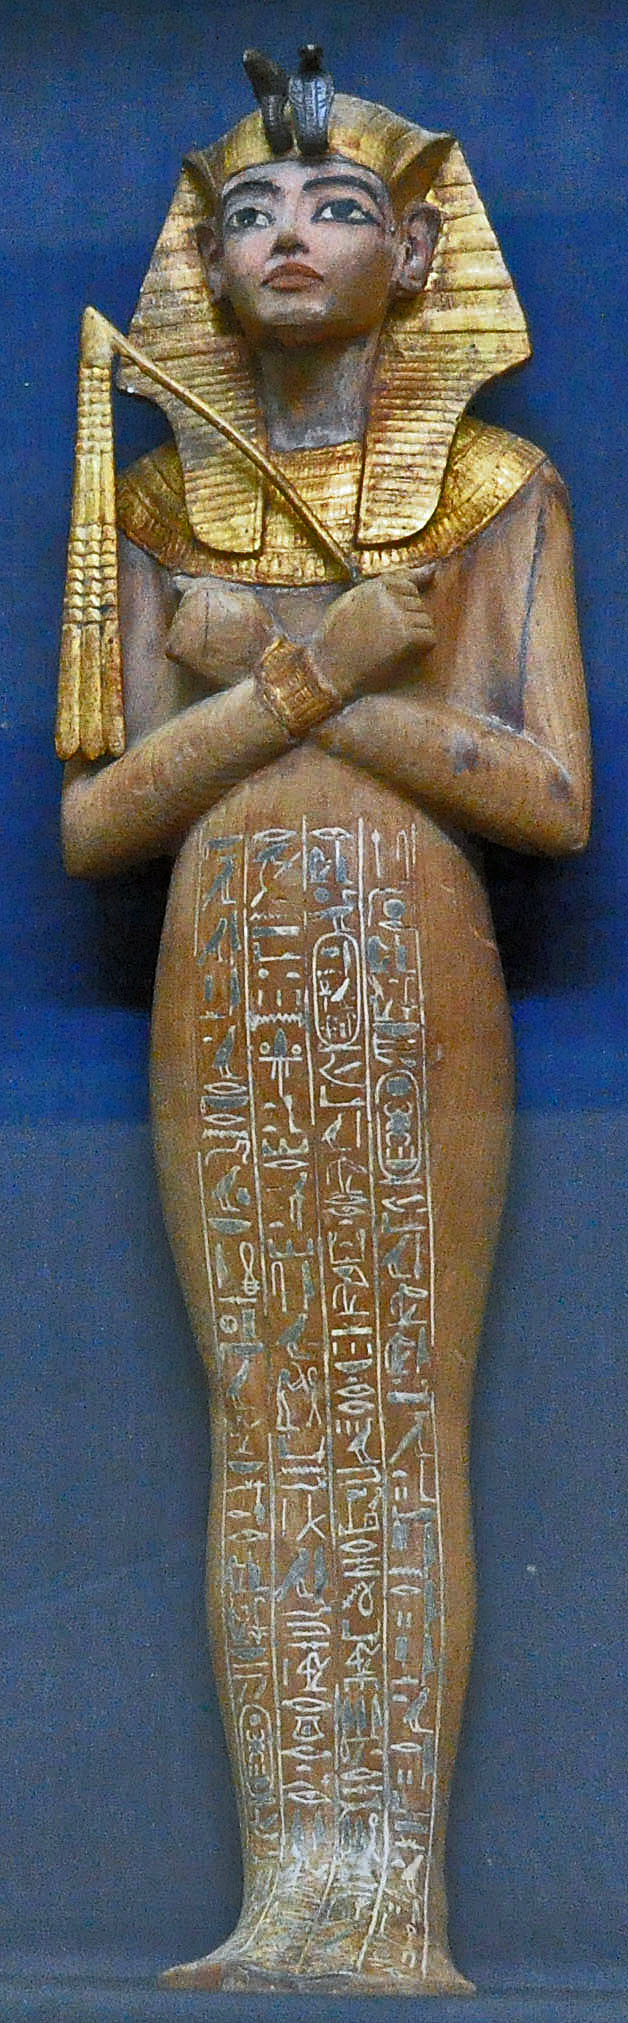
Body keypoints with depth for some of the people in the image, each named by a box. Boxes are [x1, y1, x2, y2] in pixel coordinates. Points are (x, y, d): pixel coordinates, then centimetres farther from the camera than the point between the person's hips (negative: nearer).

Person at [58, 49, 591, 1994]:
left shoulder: (501, 493, 5)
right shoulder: (162, 508, 10)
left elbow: (556, 800, -6)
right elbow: (93, 824, 2)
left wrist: (262, 672, -9)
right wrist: (324, 663, -11)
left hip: (415, 996, -2)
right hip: (225, 1005, 2)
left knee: (407, 1419, -5)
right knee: (264, 1421, -1)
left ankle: (393, 1897, -4)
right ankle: (293, 1889, 1)